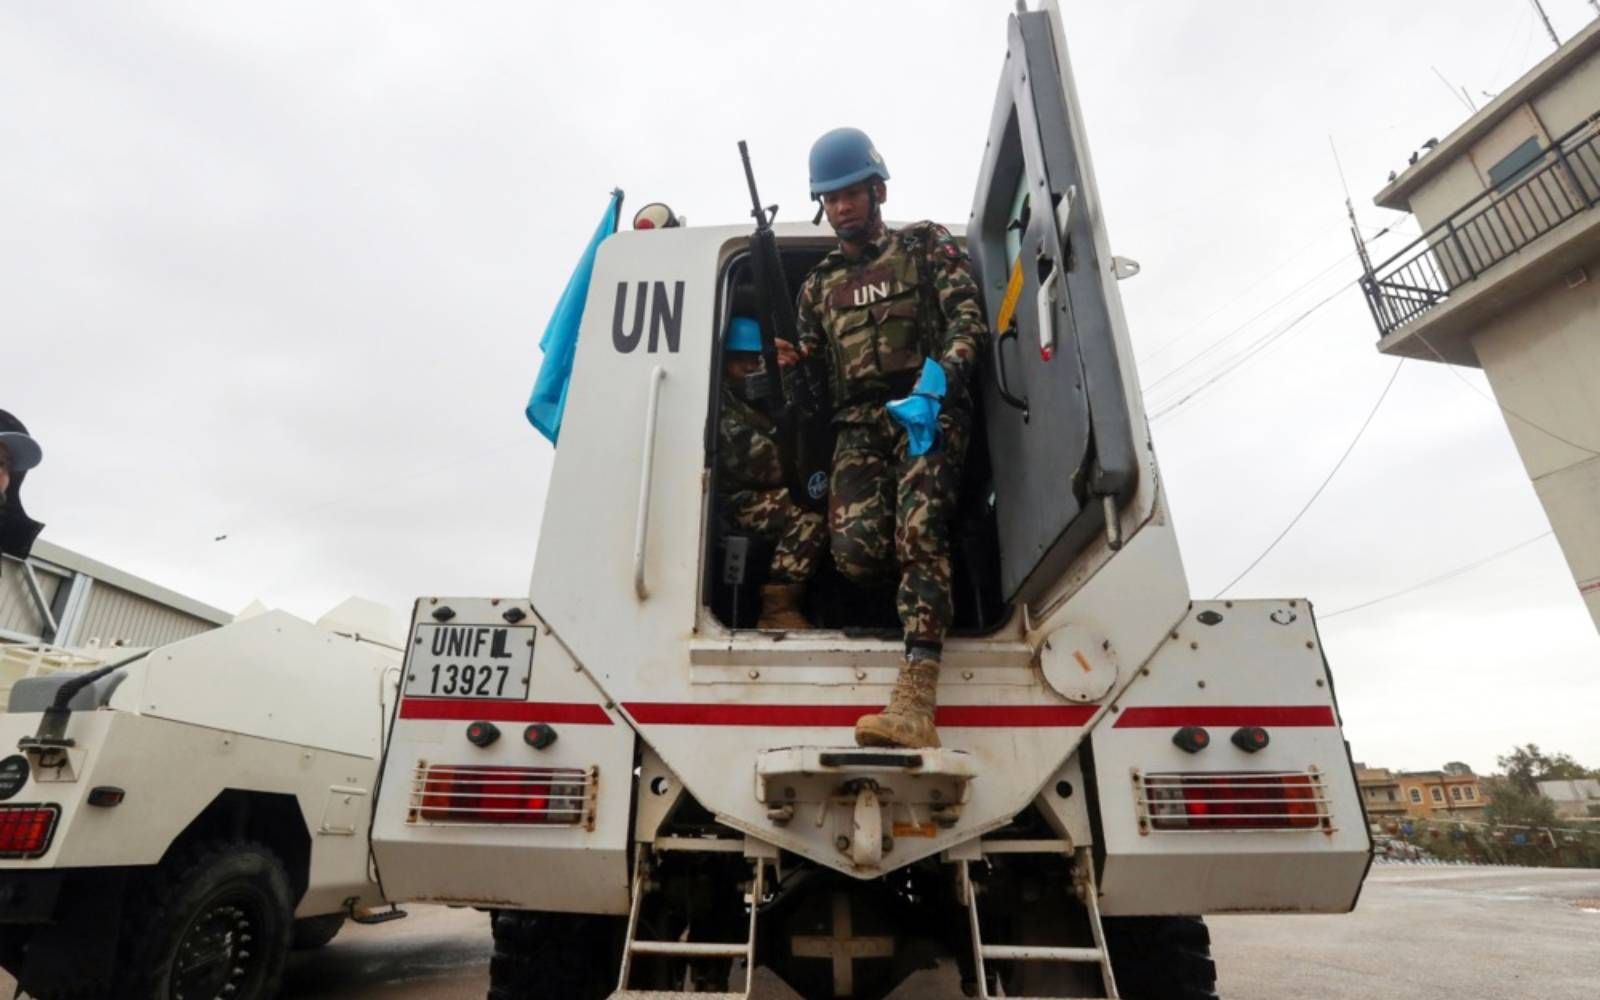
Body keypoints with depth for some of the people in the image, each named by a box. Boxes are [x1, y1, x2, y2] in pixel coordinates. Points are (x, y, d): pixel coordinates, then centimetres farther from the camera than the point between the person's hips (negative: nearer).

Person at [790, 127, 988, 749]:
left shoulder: (927, 245, 16)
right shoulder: (817, 286, 26)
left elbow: (969, 317, -1)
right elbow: (809, 379, 24)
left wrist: (937, 380, -20)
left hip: (930, 411, -3)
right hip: (859, 425, 3)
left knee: (918, 532, -27)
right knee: (856, 553, -21)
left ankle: (916, 705, -37)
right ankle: (926, 593, 12)